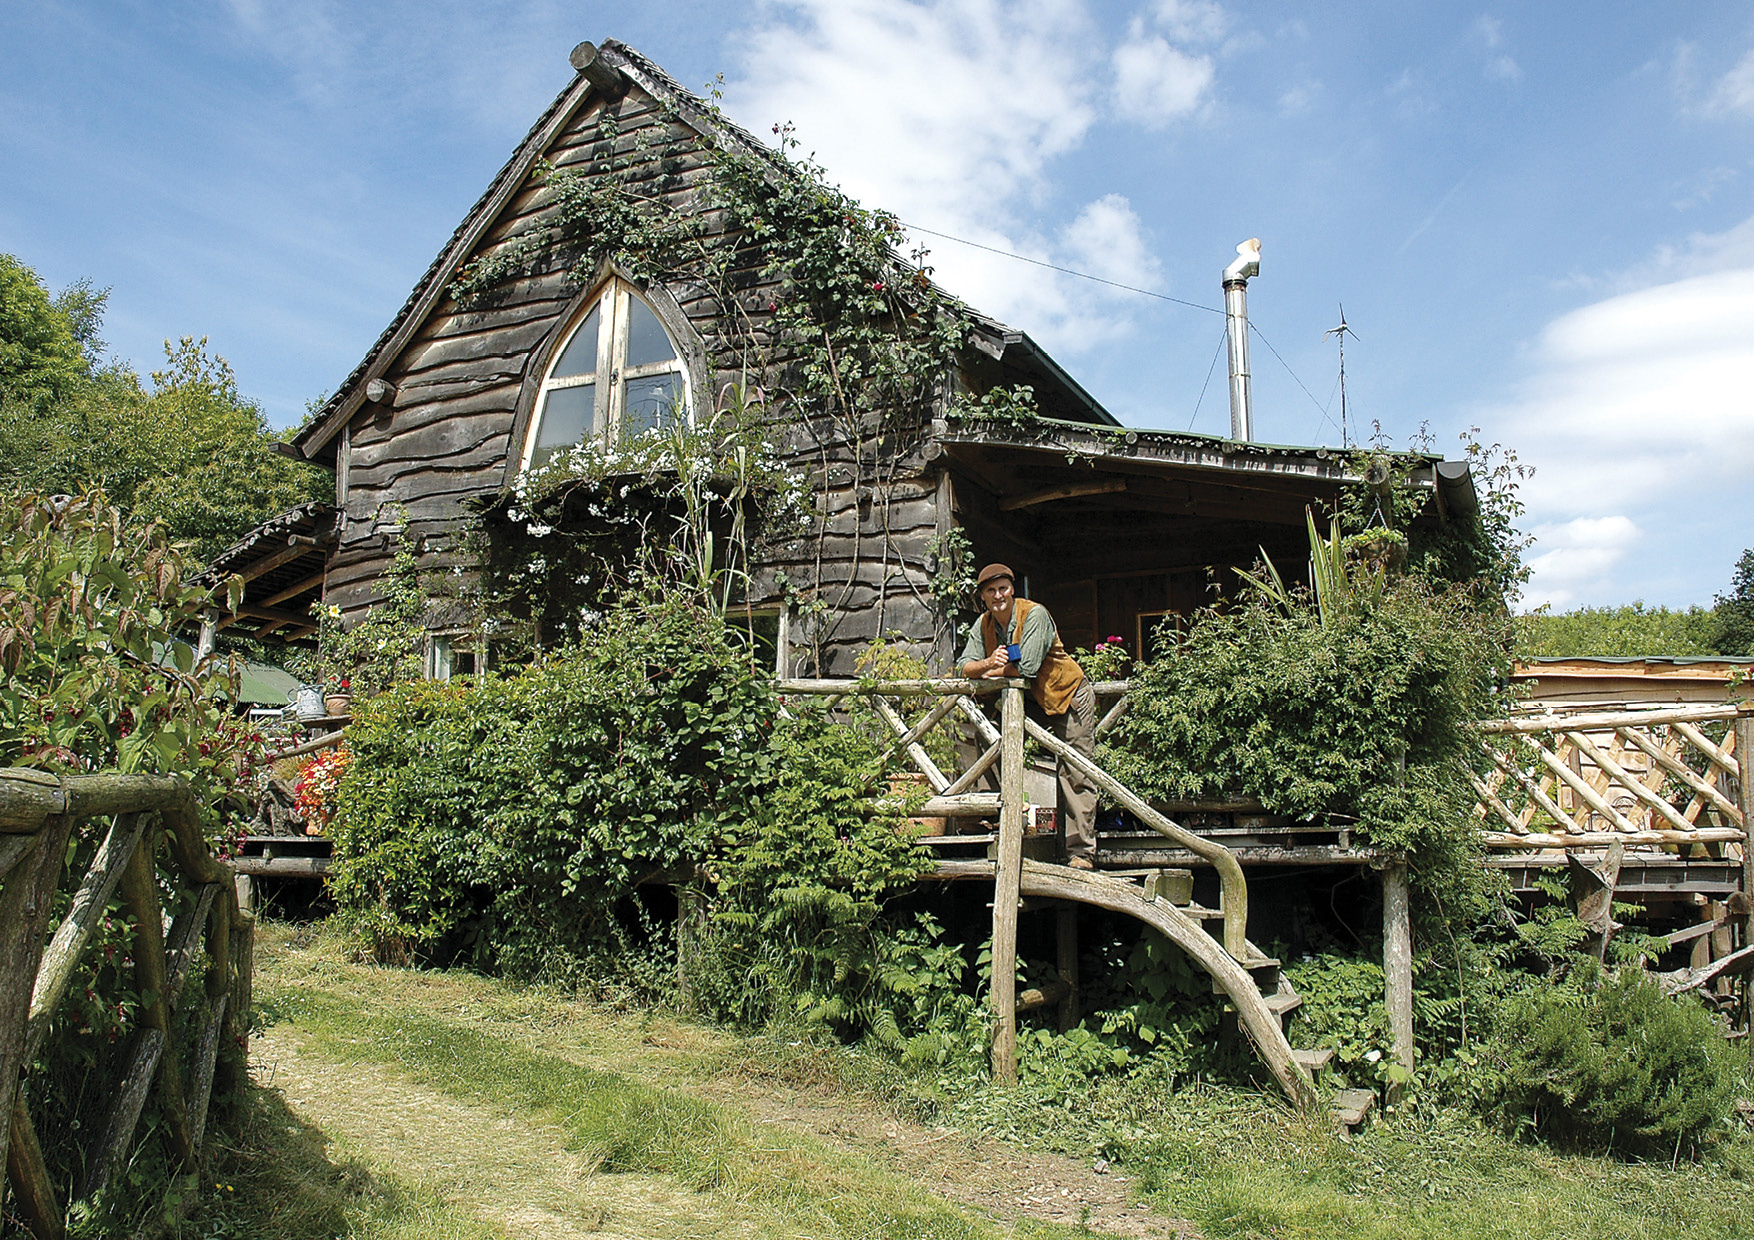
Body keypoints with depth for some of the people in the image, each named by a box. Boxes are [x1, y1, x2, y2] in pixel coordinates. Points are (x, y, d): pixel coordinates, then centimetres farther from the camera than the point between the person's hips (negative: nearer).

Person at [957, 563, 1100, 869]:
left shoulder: (1034, 614, -22)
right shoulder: (984, 624, -2)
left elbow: (1027, 668, -28)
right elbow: (966, 666, -8)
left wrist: (994, 672, -15)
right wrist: (989, 663, -29)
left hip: (1069, 695, -6)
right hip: (1027, 701, 7)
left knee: (1076, 775, -6)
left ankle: (1082, 852, -3)